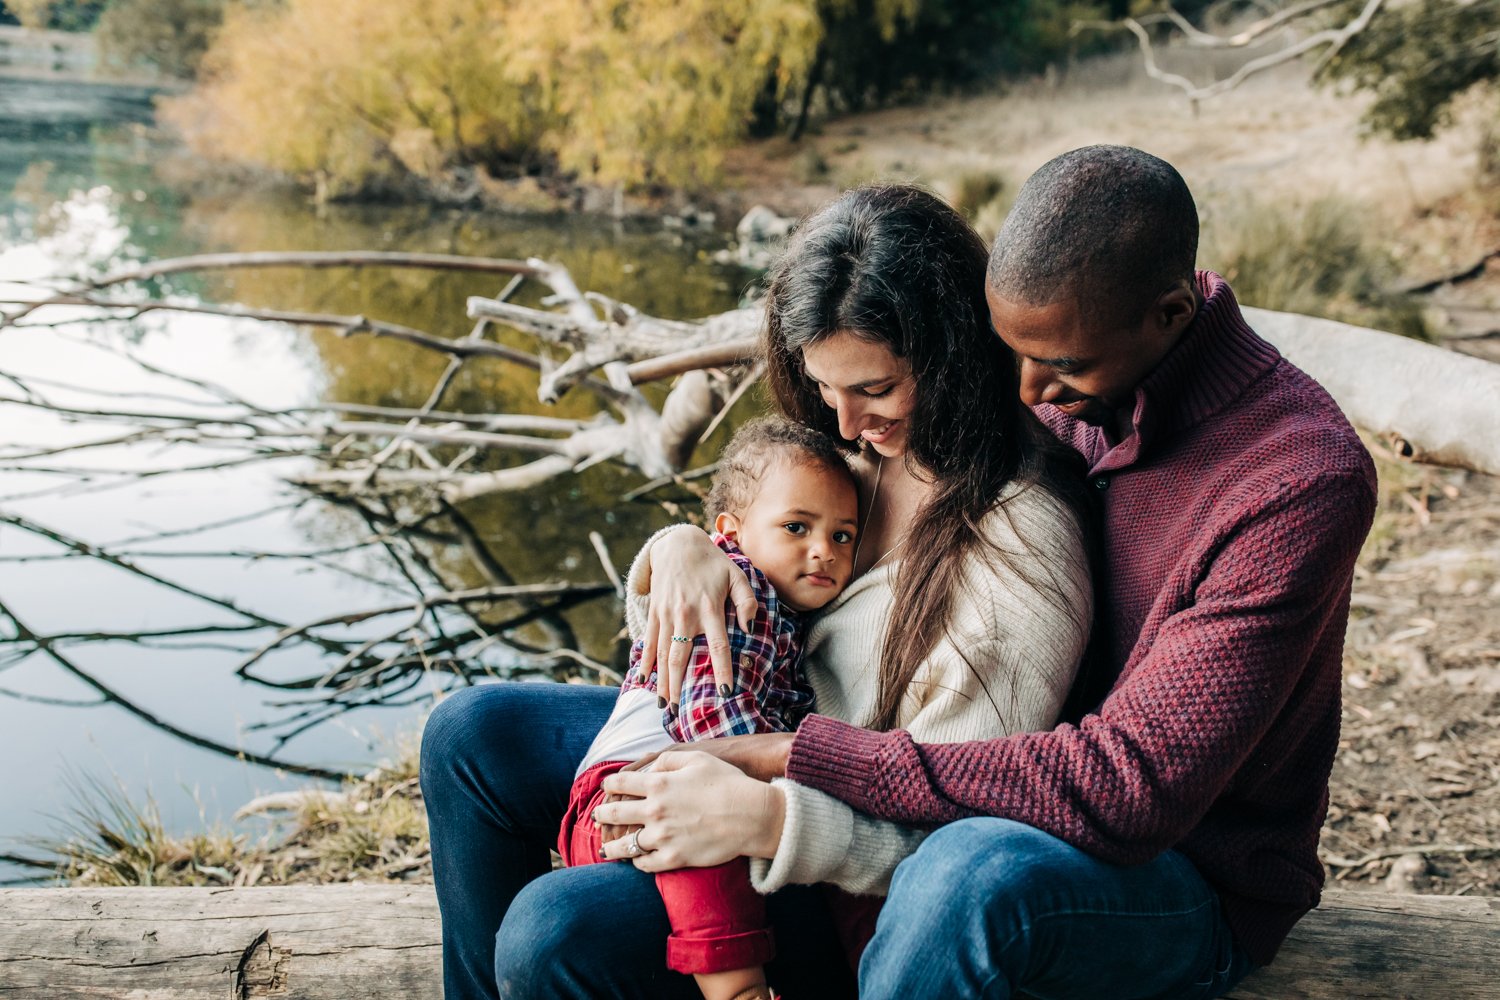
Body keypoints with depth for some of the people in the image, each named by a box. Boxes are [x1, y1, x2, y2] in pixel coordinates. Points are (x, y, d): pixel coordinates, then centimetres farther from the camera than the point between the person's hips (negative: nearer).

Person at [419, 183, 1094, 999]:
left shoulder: (1022, 550, -26)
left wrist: (767, 818, -37)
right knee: (471, 734, 3)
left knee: (555, 934, -28)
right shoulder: (861, 451, -2)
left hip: (847, 891, -8)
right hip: (739, 750, 8)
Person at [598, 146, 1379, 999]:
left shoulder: (1304, 480, -26)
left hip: (1189, 886, -5)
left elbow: (1128, 788, -32)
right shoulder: (1056, 393, -5)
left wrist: (791, 767, -35)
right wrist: (703, 544, -16)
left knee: (976, 872, -44)